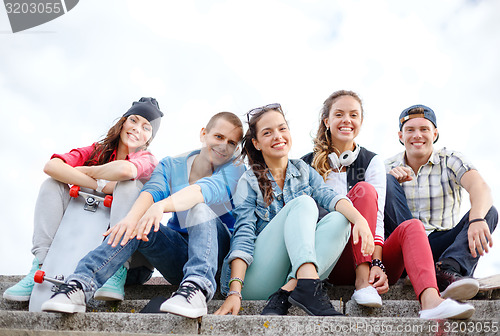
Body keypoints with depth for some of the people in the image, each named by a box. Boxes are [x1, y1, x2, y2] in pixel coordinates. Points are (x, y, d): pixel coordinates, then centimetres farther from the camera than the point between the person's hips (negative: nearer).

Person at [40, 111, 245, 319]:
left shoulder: (234, 170, -6)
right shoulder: (171, 166, 5)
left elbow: (205, 190, -28)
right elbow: (153, 190, -17)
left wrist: (161, 206, -48)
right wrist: (132, 217, -40)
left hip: (219, 254, -3)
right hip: (178, 256, 3)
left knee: (199, 208, -31)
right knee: (137, 226, -24)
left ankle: (198, 286, -47)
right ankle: (80, 286, -37)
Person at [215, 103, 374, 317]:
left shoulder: (303, 171, 14)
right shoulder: (249, 182, 3)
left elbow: (328, 196, -6)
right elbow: (244, 235, -8)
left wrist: (359, 218, -28)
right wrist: (235, 291, -23)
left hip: (297, 272, 4)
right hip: (257, 282, -4)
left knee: (339, 219, -19)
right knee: (303, 203, -20)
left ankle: (286, 293, -33)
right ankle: (309, 286, -42)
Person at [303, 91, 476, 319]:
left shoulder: (372, 162, 10)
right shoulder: (310, 163, 8)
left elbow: (377, 218, -3)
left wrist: (377, 264, -20)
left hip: (370, 261, 2)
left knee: (411, 226, -25)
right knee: (363, 189, -21)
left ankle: (430, 300, -51)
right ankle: (362, 282, -30)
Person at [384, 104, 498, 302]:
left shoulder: (451, 160, 0)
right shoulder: (388, 167, 5)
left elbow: (481, 188, -20)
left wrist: (477, 219, -42)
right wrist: (389, 181, -28)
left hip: (440, 246, 0)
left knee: (488, 212, -21)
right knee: (386, 181, -18)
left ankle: (448, 270, -45)